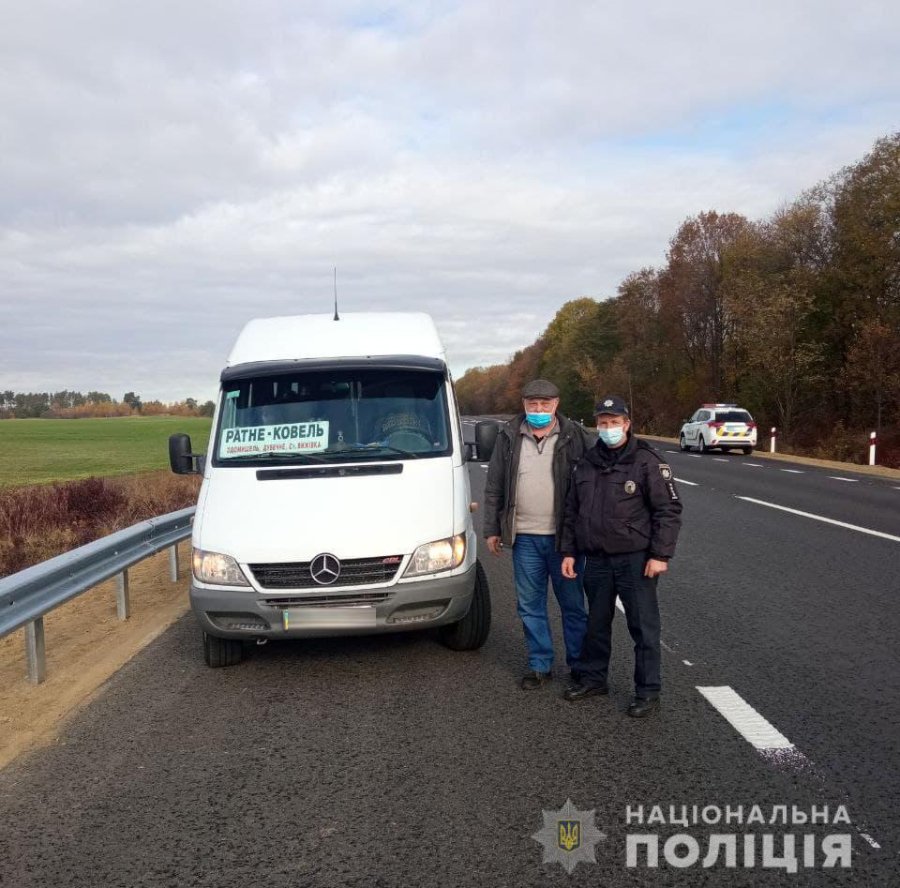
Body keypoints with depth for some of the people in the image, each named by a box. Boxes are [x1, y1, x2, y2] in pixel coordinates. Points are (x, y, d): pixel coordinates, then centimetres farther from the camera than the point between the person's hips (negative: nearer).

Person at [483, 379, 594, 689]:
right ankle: (539, 666, 23)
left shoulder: (575, 436, -3)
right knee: (530, 605, 9)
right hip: (524, 538, 2)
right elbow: (494, 486, 8)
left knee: (573, 603, 9)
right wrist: (492, 529, 6)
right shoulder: (508, 437, 3)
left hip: (564, 536, -2)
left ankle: (580, 664, 24)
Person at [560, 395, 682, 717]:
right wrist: (569, 551, 11)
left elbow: (669, 510, -9)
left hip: (635, 559, -5)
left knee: (643, 626, 3)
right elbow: (572, 511, 15)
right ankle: (592, 678, 32)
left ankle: (647, 691, 15)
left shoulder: (647, 461, -7)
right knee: (596, 623, 16)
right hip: (596, 559, 5)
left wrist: (661, 554, -14)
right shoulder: (586, 463, 9)